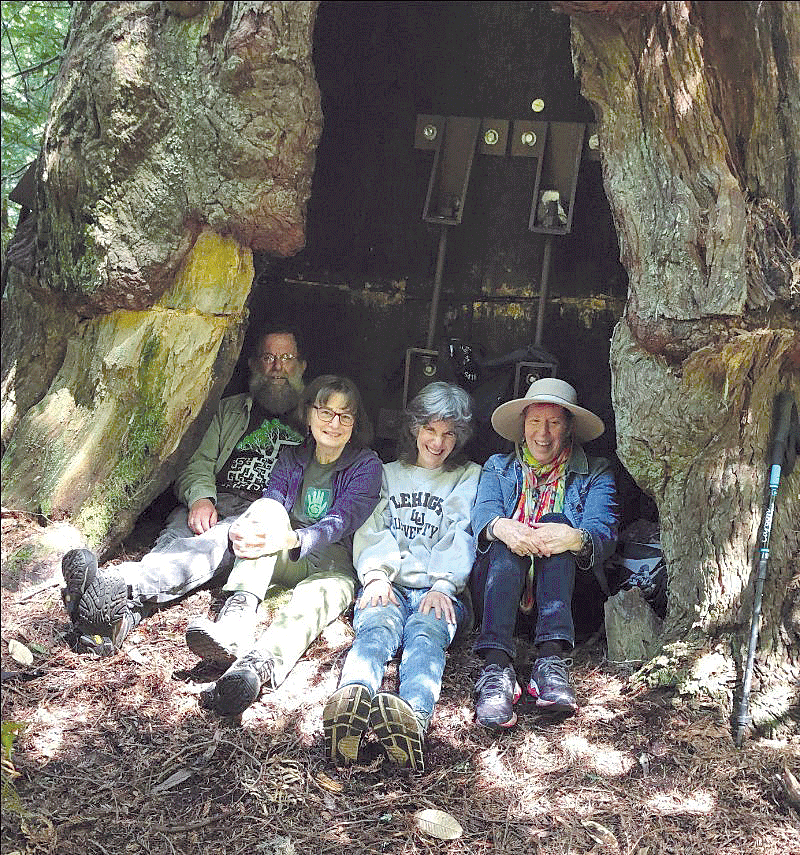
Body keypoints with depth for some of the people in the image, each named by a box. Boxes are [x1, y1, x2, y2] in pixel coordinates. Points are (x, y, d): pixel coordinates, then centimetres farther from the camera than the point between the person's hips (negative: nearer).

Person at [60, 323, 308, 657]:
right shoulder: (232, 409, 30)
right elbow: (199, 464, 20)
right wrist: (201, 498, -6)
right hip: (213, 507, 3)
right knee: (175, 542, -34)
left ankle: (119, 584, -64)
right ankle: (122, 613, -62)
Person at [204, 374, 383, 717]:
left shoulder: (366, 465, 0)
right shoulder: (292, 457, 13)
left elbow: (339, 523, -16)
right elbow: (269, 501, -2)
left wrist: (289, 540, -37)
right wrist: (241, 532, -29)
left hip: (333, 565, -3)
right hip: (284, 562, 4)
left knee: (315, 598, -39)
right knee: (267, 508, -27)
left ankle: (257, 665, -72)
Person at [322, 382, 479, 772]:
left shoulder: (470, 478, 24)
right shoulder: (388, 474, 29)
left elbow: (460, 536, 7)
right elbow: (373, 530, 12)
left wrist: (442, 585, -13)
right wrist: (376, 575, -10)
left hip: (439, 589, 0)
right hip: (388, 585, 1)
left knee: (425, 634, -37)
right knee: (377, 627, -36)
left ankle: (412, 715, -68)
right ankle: (351, 702, -68)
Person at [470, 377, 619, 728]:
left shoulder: (596, 473, 15)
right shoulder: (498, 468, 21)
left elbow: (604, 532, -5)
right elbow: (483, 512, -1)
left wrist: (576, 538, -31)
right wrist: (500, 526, -28)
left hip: (563, 592, -1)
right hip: (497, 589, 1)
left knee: (558, 524, -27)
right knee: (511, 538, -29)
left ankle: (552, 662, -43)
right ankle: (496, 667, -48)